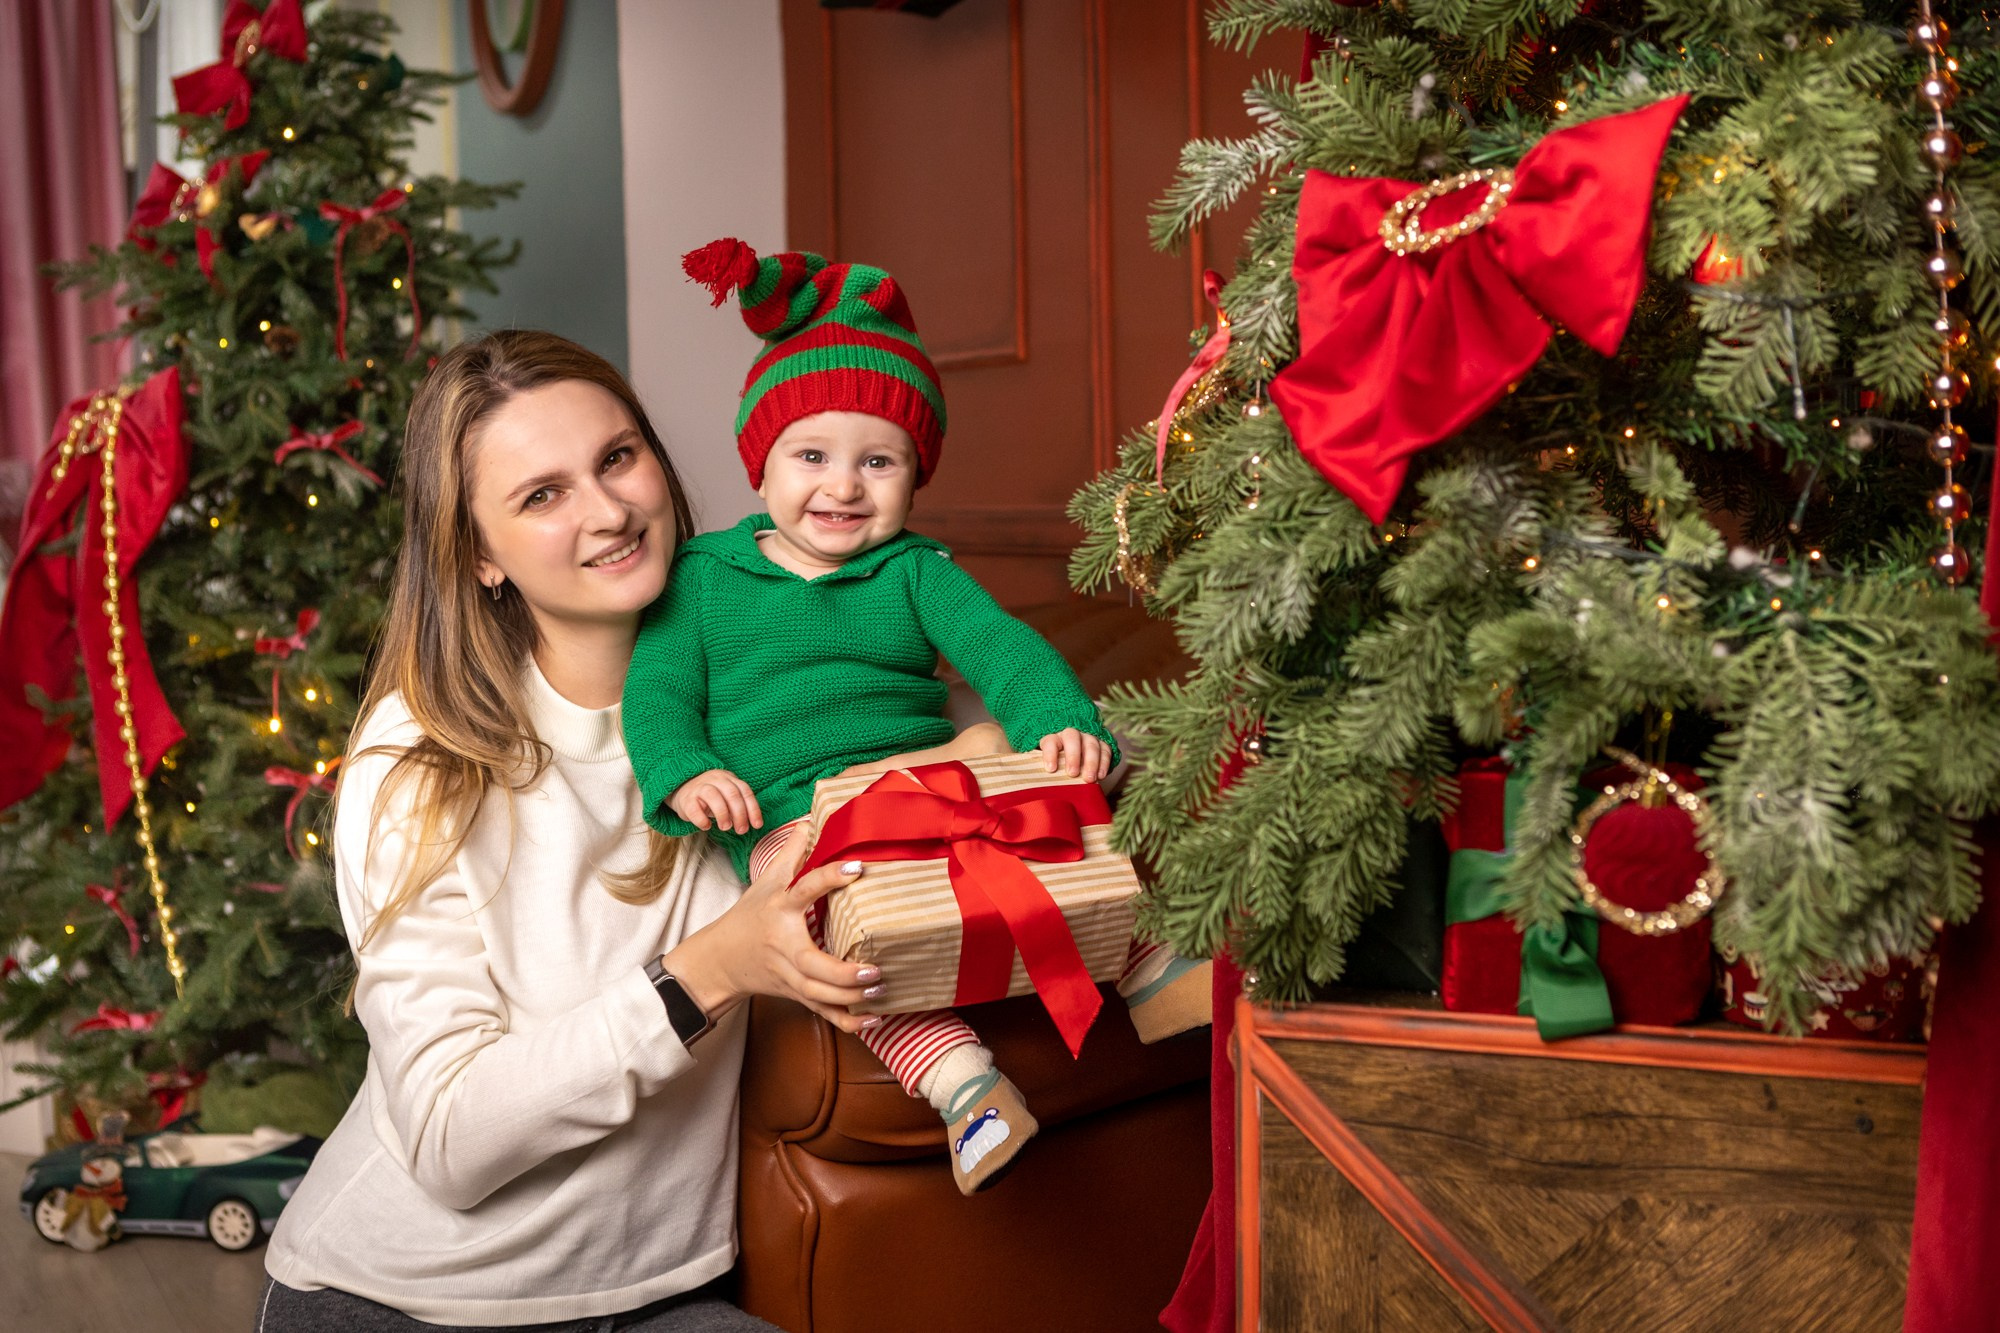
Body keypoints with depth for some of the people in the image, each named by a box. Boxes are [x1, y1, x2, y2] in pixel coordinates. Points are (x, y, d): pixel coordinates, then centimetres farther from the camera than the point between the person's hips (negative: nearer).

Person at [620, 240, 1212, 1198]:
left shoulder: (913, 572, 13)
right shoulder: (703, 578, 11)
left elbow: (1001, 646, -2)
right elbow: (658, 691, 7)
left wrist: (1062, 723, -23)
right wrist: (685, 774, -16)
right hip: (792, 822, -3)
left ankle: (1146, 974, -12)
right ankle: (957, 1079, -42)